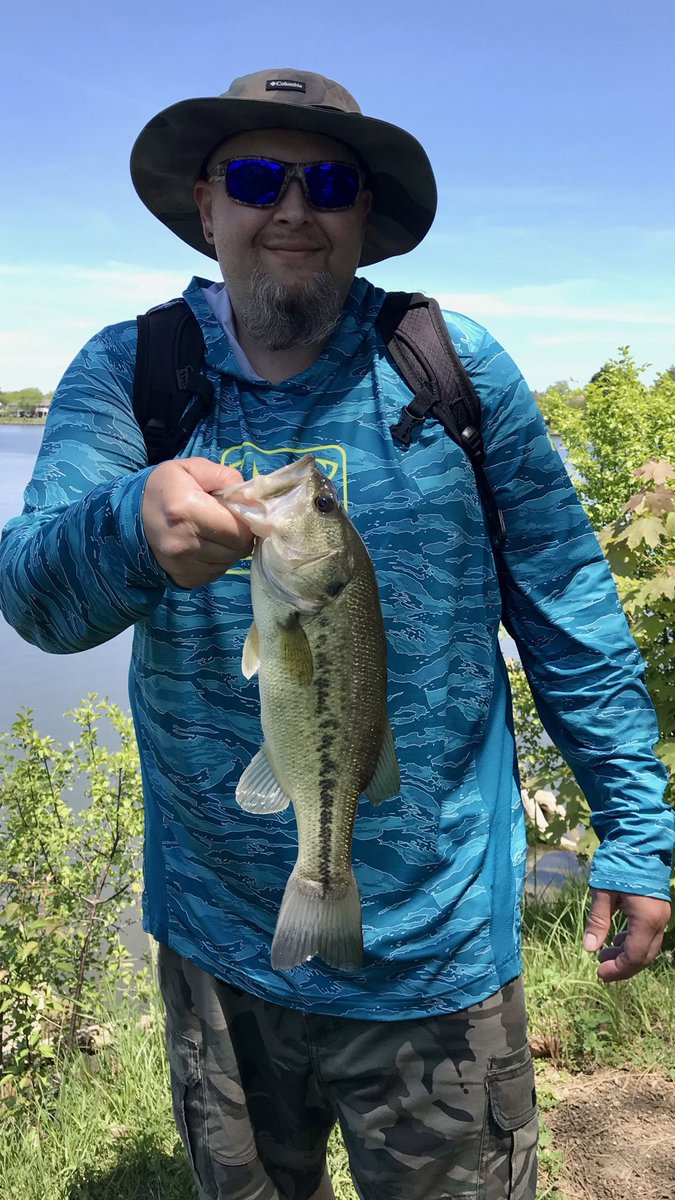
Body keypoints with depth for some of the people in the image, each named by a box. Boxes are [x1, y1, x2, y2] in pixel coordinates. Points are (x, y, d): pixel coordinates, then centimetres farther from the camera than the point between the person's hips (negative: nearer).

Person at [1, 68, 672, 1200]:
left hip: (433, 947, -1)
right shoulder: (127, 373, -4)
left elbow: (567, 607, -2)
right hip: (216, 943, 2)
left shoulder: (454, 365, -6)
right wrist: (134, 527, -39)